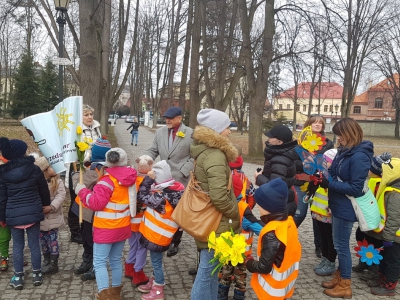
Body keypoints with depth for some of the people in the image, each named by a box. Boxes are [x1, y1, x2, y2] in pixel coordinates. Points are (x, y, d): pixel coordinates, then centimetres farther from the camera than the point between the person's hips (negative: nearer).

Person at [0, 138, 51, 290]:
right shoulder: (34, 169, -5)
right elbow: (44, 190, 5)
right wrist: (45, 206, 22)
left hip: (13, 215, 0)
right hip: (32, 213, 0)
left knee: (17, 245, 11)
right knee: (34, 244, 9)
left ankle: (18, 278, 18)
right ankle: (37, 275, 20)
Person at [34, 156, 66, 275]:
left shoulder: (57, 181, -6)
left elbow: (61, 195, -12)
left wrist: (52, 207, -23)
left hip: (53, 217, -2)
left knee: (52, 240, 3)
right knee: (43, 240, 15)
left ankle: (53, 263, 15)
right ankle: (46, 260, 33)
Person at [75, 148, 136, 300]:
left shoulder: (107, 180, -19)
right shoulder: (129, 179, 2)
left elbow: (96, 203, -20)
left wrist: (82, 191, -7)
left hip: (106, 228, -7)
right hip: (122, 227, 7)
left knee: (99, 262, 1)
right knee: (116, 260, 18)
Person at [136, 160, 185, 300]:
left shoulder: (162, 196, -30)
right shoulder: (173, 189, -4)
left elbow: (142, 197, -23)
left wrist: (148, 179, -22)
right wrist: (150, 181, -6)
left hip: (158, 235, -9)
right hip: (158, 233, 9)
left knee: (156, 262, 8)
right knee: (155, 260, 24)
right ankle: (153, 283, 42)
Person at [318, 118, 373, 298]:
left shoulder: (359, 156, -22)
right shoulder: (346, 151, 6)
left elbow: (355, 189, -23)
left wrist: (329, 184, -24)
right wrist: (325, 177, -3)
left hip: (346, 208, -9)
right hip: (339, 205, 9)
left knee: (341, 245, 3)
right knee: (339, 244, 19)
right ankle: (339, 277, 34)